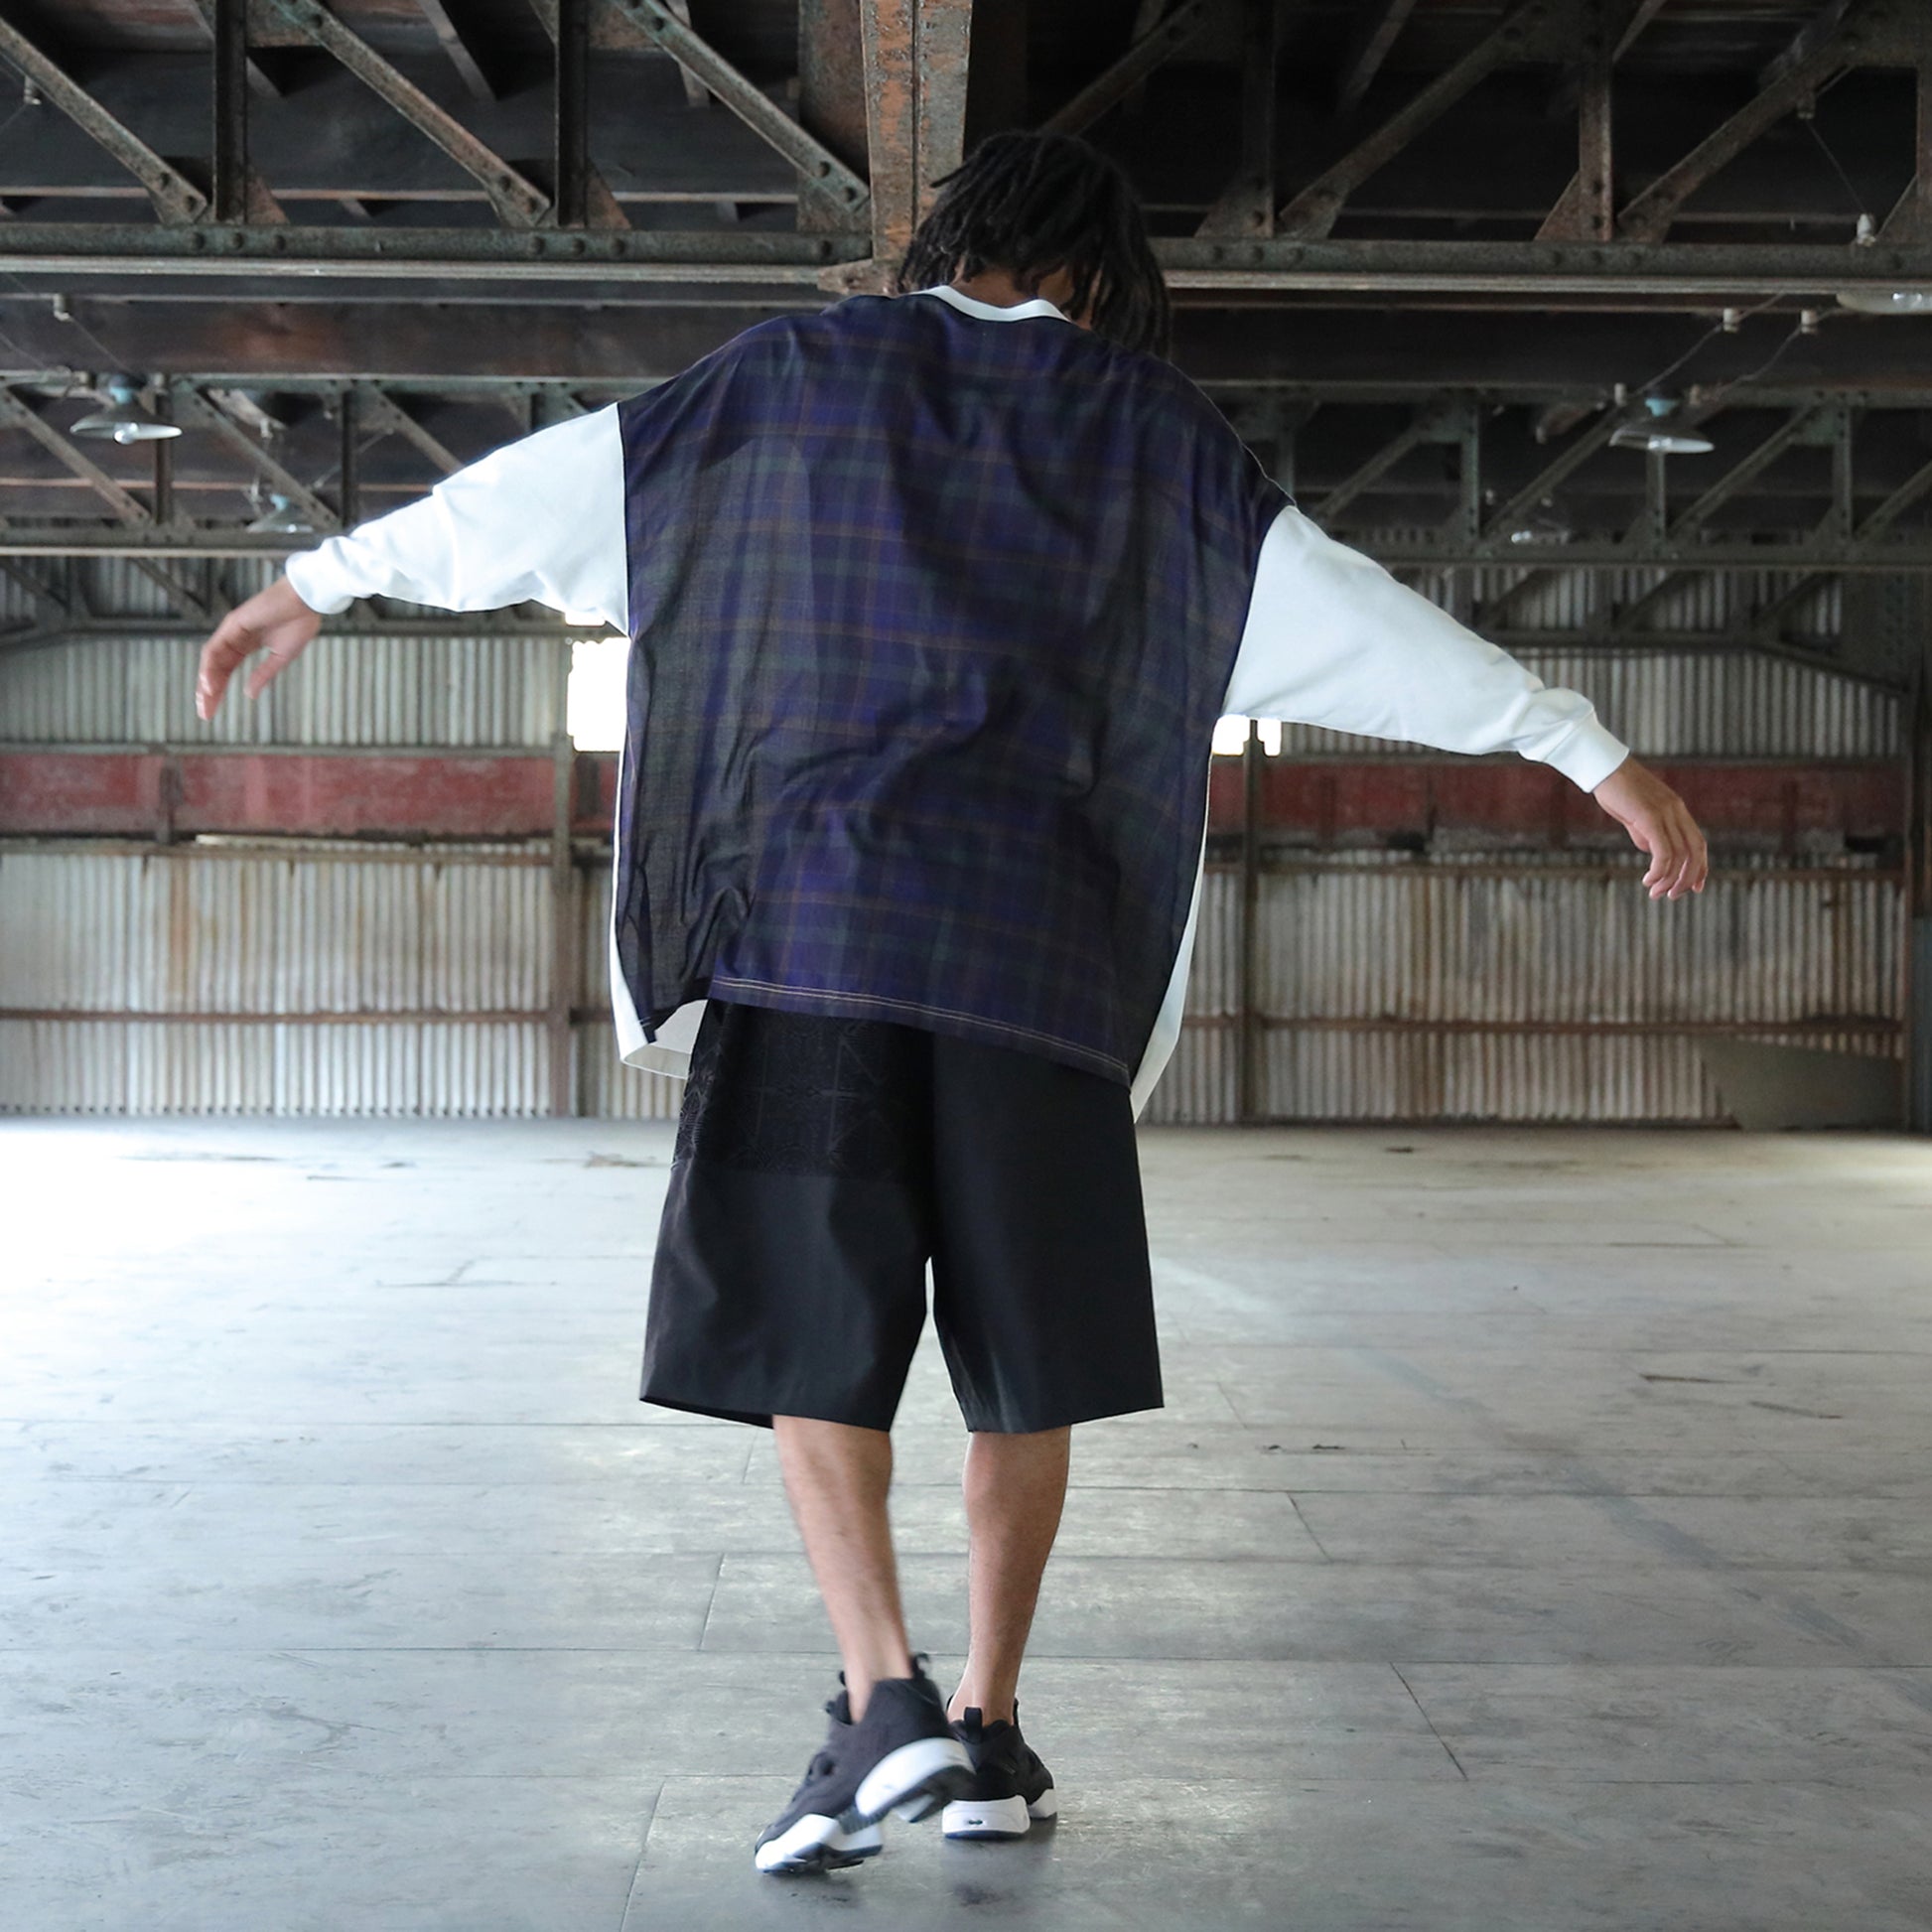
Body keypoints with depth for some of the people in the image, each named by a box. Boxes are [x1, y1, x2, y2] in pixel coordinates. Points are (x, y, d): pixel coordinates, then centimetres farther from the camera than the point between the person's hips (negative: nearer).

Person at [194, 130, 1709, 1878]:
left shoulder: (802, 372, 9)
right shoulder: (1157, 433, 8)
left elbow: (553, 487, 12)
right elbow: (1365, 619, 5)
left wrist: (325, 578, 23)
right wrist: (1596, 755, 10)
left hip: (813, 923, -1)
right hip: (1037, 946, 1)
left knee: (805, 1325, 3)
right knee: (1024, 1352, 11)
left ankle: (886, 1701, -10)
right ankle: (989, 1730, 15)